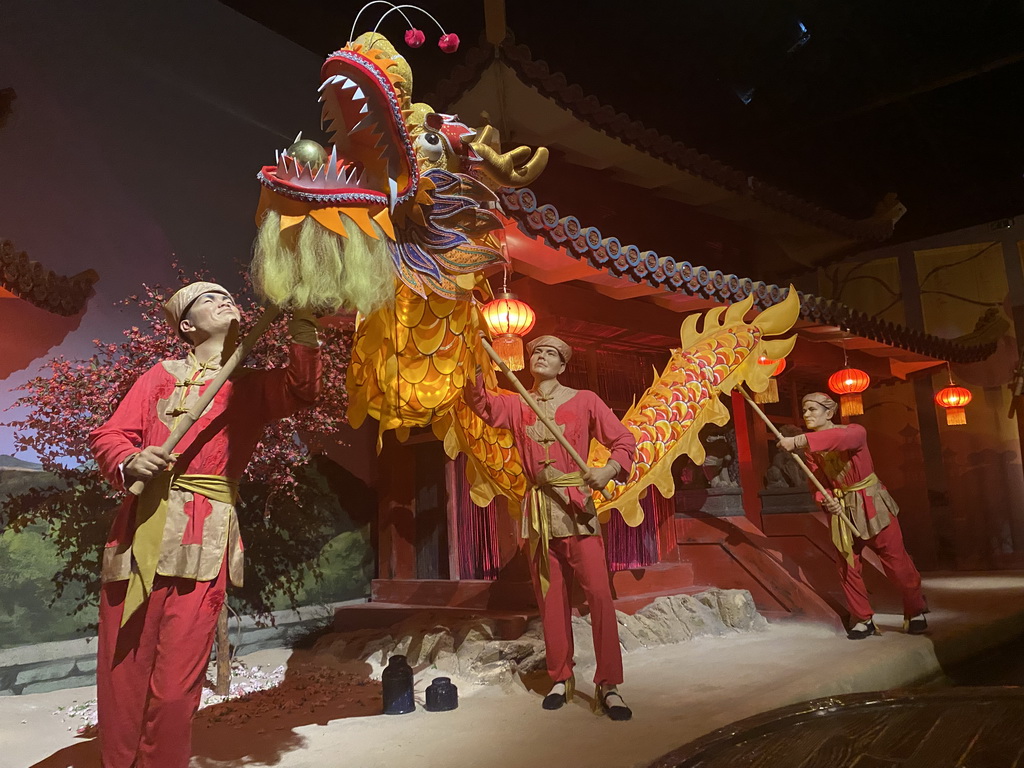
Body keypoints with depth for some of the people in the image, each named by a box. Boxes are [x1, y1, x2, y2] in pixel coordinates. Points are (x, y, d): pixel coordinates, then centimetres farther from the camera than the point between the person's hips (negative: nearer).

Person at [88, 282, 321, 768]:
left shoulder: (252, 386, 15)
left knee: (176, 683, -2)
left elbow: (300, 391, -5)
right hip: (142, 527, 1)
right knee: (123, 670, 4)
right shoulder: (162, 376, 16)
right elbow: (107, 435, 10)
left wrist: (302, 332, -15)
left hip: (205, 540, -1)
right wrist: (130, 462, -11)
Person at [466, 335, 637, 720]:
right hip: (538, 510, 3)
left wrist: (610, 469, -19)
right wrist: (477, 366, -21)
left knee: (599, 593, -10)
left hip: (577, 506, -3)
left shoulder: (584, 401, 2)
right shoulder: (516, 405, 11)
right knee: (551, 598, 8)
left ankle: (608, 685, -1)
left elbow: (624, 440, 1)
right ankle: (561, 679, 20)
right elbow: (482, 403, -5)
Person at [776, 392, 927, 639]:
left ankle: (915, 612, 24)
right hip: (842, 509, 4)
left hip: (871, 503, -4)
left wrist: (799, 440, -52)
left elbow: (840, 438, -42)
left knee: (895, 559, 2)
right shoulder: (811, 449, -1)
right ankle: (863, 619, 20)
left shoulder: (855, 431, -17)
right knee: (848, 565, 5)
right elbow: (819, 483, -5)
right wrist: (826, 500, -29)